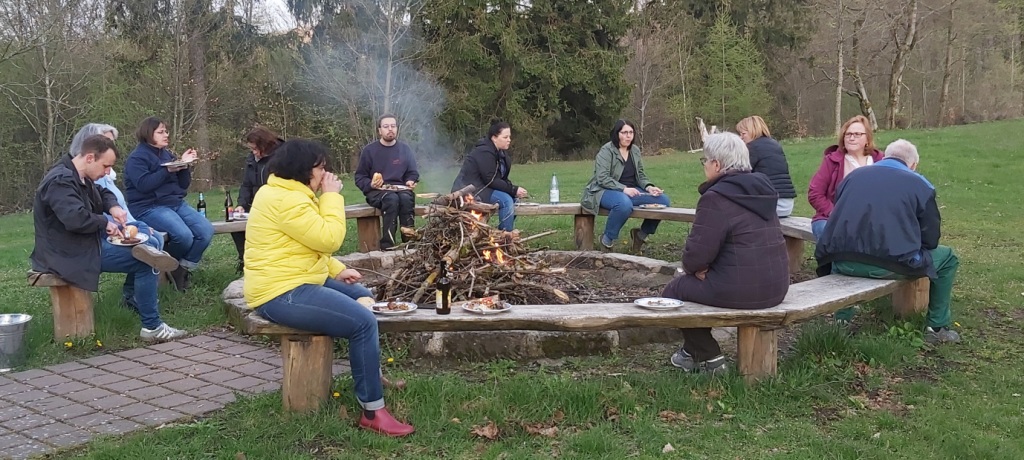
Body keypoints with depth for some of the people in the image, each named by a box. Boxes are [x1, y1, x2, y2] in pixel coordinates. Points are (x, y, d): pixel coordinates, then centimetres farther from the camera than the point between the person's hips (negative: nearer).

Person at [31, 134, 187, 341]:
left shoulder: (80, 177, 11)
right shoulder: (61, 181, -22)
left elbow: (102, 193, 28)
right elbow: (75, 218, -37)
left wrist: (113, 207, 5)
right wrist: (105, 223, -18)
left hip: (82, 245, 11)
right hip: (69, 255, -11)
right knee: (145, 261, -16)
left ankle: (133, 298, 21)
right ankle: (152, 327, -10)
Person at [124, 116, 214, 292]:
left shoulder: (167, 154, 17)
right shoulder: (137, 158, -3)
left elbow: (183, 185, 16)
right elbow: (144, 184, -20)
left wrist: (185, 166, 0)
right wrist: (168, 170, -20)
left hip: (177, 203, 7)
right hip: (150, 207, -7)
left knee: (206, 231, -16)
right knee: (184, 236, -31)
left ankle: (185, 269, 1)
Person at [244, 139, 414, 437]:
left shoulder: (287, 193, 16)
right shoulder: (286, 200, -20)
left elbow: (312, 243, 23)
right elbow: (328, 239, -23)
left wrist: (338, 270, 12)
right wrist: (332, 196, -11)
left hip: (294, 283, 12)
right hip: (283, 294, -12)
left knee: (363, 296, 19)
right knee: (363, 322, -19)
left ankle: (373, 376, 25)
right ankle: (372, 412, -13)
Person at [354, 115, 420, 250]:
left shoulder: (404, 149, 11)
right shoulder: (369, 150, 4)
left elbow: (413, 173, 18)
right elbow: (360, 177, 6)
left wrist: (410, 181, -5)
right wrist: (370, 184, -14)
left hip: (400, 189, 2)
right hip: (377, 192, -2)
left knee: (406, 198, -35)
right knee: (392, 198, -37)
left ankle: (409, 241, -37)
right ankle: (387, 245, -41)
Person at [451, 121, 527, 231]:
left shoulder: (501, 152, 9)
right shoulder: (484, 152, -20)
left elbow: (502, 178, 9)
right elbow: (491, 181, -24)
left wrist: (514, 189, -10)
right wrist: (514, 190, -21)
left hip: (481, 188, 10)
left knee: (513, 197, 4)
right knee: (506, 200, -24)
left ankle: (509, 232, 7)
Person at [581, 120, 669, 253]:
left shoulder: (635, 150, 12)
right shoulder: (606, 151, -9)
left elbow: (641, 175, 16)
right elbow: (602, 178, -18)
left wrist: (649, 187, -6)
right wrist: (623, 189, -28)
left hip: (631, 191, 7)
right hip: (606, 191, -7)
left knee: (663, 200, -10)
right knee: (624, 203, -42)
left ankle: (642, 233, 10)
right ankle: (607, 239, -19)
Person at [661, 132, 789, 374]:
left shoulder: (716, 198, -15)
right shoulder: (760, 189, 12)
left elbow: (697, 253, -19)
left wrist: (692, 267, 4)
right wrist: (704, 267, 14)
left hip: (740, 291, -9)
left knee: (674, 289, 15)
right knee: (691, 282, 30)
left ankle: (709, 359, 15)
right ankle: (695, 350, 38)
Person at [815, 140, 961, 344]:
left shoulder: (853, 175, 16)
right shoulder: (920, 184, 7)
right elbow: (930, 239, 7)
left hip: (843, 264, 4)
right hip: (891, 265, -3)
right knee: (947, 258, 24)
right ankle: (937, 328, 29)